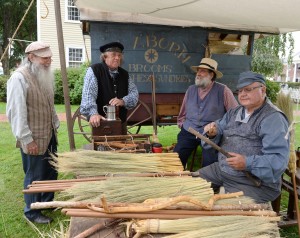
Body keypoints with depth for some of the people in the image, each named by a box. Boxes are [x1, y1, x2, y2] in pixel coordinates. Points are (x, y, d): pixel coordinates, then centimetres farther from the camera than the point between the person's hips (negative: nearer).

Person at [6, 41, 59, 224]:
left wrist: (55, 125, 16)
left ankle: (47, 201, 38)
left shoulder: (45, 75, 9)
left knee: (51, 171, 18)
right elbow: (16, 112, -19)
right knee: (35, 176, 6)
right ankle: (32, 212, 25)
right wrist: (27, 139, -19)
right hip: (34, 138, -8)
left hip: (49, 134, 8)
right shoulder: (19, 78, -17)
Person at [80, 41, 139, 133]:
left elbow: (134, 92, 5)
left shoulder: (124, 74, 9)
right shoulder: (94, 71, -8)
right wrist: (93, 113, -36)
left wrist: (123, 101, -16)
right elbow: (89, 94, -20)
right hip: (101, 123, -5)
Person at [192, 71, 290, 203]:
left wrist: (247, 163, -36)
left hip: (255, 183, -7)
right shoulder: (233, 113, 11)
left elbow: (279, 160, -23)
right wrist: (213, 132, -12)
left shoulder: (273, 119, -15)